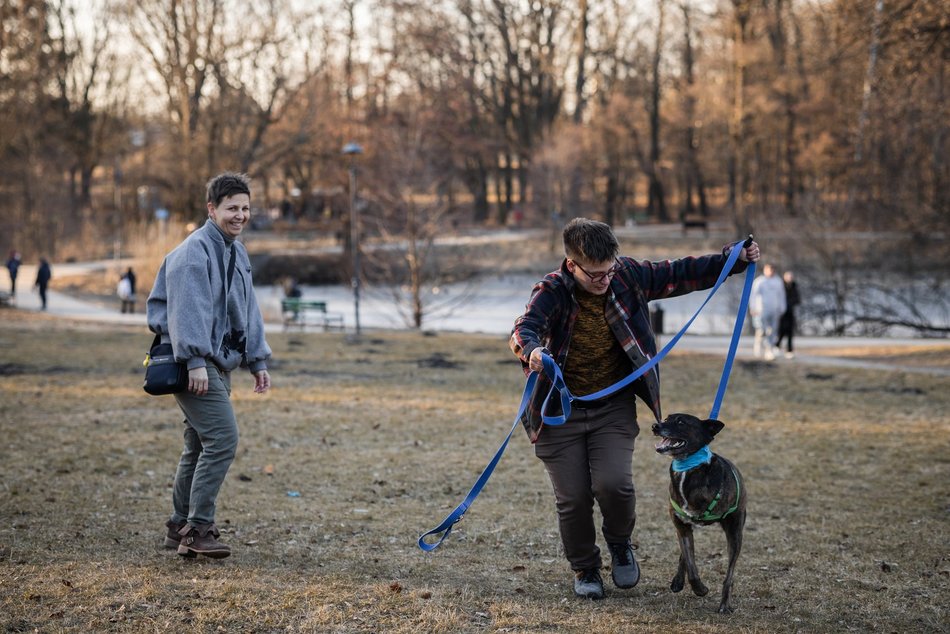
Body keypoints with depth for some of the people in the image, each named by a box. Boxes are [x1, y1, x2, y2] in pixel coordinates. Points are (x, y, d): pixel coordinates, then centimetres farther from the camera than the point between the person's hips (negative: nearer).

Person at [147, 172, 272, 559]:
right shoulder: (195, 251, -13)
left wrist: (258, 360, 17)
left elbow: (248, 311, 22)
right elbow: (188, 309, -21)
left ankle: (181, 527, 21)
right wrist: (195, 361, -27)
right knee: (223, 439, -16)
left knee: (200, 446, 13)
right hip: (196, 364, -10)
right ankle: (197, 529, -13)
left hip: (219, 363, 10)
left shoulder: (237, 253, 18)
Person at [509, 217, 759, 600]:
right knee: (572, 497, -1)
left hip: (613, 406, 2)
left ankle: (619, 543, 17)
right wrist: (532, 350, -57)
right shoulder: (552, 292, -17)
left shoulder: (627, 277, -6)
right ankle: (584, 570, 25)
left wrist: (734, 261, -3)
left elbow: (679, 275, 4)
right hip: (560, 411, -2)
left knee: (613, 483, -16)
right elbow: (524, 328, -34)